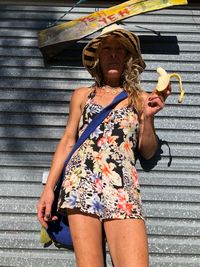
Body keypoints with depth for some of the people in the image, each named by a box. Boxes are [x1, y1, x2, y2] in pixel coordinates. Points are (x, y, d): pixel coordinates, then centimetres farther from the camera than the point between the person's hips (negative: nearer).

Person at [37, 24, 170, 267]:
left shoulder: (141, 98, 18)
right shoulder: (82, 95, 19)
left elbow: (148, 152, 17)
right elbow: (67, 141, 15)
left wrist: (148, 117, 1)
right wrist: (48, 188, 7)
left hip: (122, 186, 0)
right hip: (81, 181, 1)